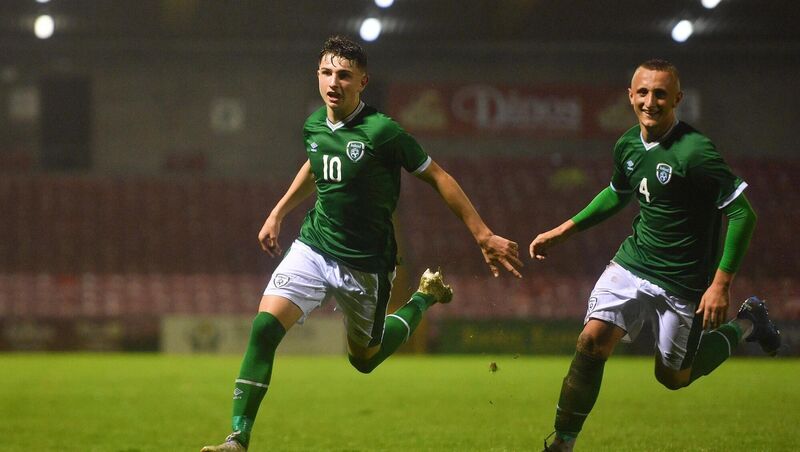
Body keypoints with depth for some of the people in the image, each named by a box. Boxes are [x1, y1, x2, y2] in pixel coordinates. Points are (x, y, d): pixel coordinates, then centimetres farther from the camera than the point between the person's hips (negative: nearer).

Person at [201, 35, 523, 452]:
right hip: (313, 247, 4)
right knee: (264, 326, -17)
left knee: (365, 359, 13)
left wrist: (484, 237, -13)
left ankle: (424, 297, 40)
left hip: (364, 265, -4)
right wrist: (277, 214, 27)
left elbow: (438, 178, -12)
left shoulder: (381, 131, -19)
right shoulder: (314, 126, 0)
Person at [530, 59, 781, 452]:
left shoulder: (694, 151, -22)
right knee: (593, 339, -16)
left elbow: (742, 212, -21)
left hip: (683, 284, -5)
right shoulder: (628, 145, 1)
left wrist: (721, 284, -23)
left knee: (673, 376, 10)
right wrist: (562, 231, 20)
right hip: (633, 263, 5)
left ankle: (745, 324, 33)